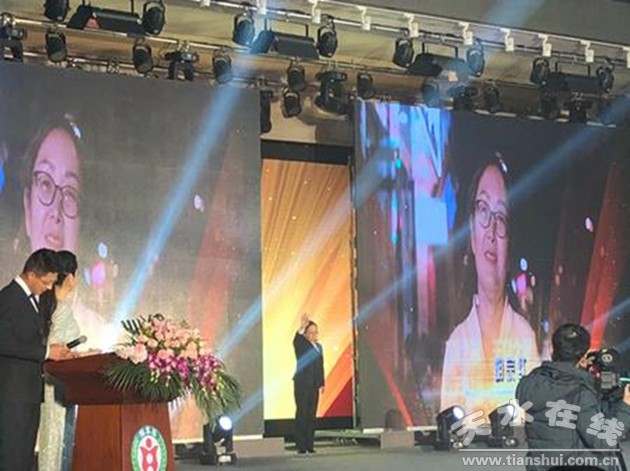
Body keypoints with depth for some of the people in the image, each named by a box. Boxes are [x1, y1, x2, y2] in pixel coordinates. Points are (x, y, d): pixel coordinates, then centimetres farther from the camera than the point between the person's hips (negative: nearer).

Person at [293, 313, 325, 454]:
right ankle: (301, 446, -4)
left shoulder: (319, 347, 17)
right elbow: (296, 340, -27)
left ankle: (309, 445, 12)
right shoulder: (301, 345, -3)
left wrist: (322, 383, 13)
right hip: (302, 384, -6)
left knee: (311, 415, 7)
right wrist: (302, 327, -43)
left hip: (314, 385, 6)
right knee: (302, 414, -6)